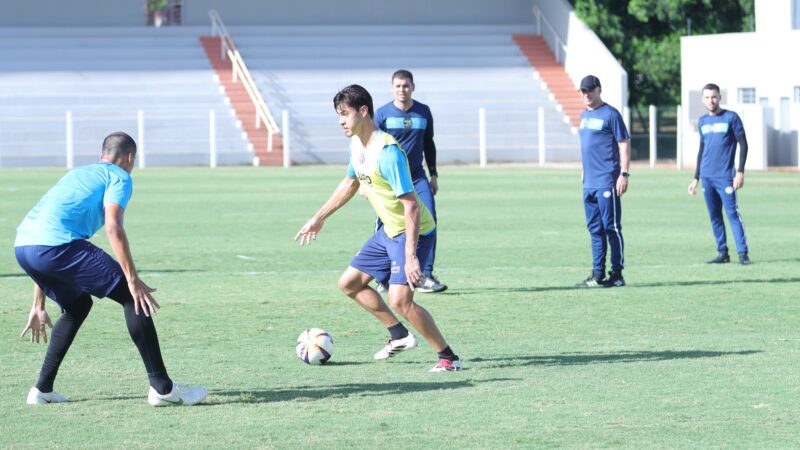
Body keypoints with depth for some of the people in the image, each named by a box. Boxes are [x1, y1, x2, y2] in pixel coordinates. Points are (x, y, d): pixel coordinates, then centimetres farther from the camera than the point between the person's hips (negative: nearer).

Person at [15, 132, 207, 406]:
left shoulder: (77, 175, 35)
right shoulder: (120, 177, 13)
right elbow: (113, 227, -8)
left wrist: (38, 306, 38)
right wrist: (133, 281, -8)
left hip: (22, 246, 8)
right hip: (58, 244, -8)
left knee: (78, 306, 29)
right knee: (133, 298, 1)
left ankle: (43, 389, 23)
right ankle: (161, 388, -3)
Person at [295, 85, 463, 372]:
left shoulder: (387, 152, -27)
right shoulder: (356, 145, 2)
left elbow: (411, 206, -29)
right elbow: (350, 184, 23)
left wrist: (410, 256, -33)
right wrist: (319, 218, 28)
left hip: (413, 232, -10)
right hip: (388, 231, 10)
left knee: (400, 300, -22)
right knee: (349, 283, 15)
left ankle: (448, 357, -9)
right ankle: (399, 336, 26)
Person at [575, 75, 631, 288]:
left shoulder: (610, 114, -7)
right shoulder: (584, 115, 17)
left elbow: (624, 144, -9)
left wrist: (624, 174, -16)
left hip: (607, 182, -8)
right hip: (589, 183, 8)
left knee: (612, 228, -6)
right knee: (595, 229, 10)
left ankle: (617, 274, -3)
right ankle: (598, 274, 15)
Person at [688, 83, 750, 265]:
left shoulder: (731, 118, -2)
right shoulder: (702, 121, 14)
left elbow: (743, 145, -3)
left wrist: (740, 172, -11)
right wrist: (696, 178, 20)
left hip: (725, 175, -5)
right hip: (707, 176, 5)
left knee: (732, 213, -11)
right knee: (714, 216, 5)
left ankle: (743, 253, -12)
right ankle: (722, 253, 10)